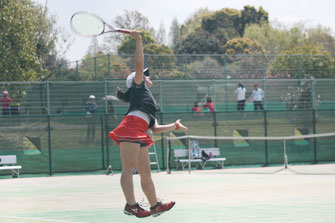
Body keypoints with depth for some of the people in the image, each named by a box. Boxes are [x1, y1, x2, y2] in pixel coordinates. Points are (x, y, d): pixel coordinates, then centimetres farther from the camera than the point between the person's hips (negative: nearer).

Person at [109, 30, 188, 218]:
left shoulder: (150, 104, 36)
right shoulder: (138, 86, 18)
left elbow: (156, 129, 30)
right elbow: (139, 64, 3)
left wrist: (175, 125, 36)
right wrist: (138, 41, -1)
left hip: (140, 135, 9)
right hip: (131, 128, -9)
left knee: (145, 171, 9)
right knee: (128, 168, -14)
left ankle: (155, 206, 10)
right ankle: (131, 205, -22)